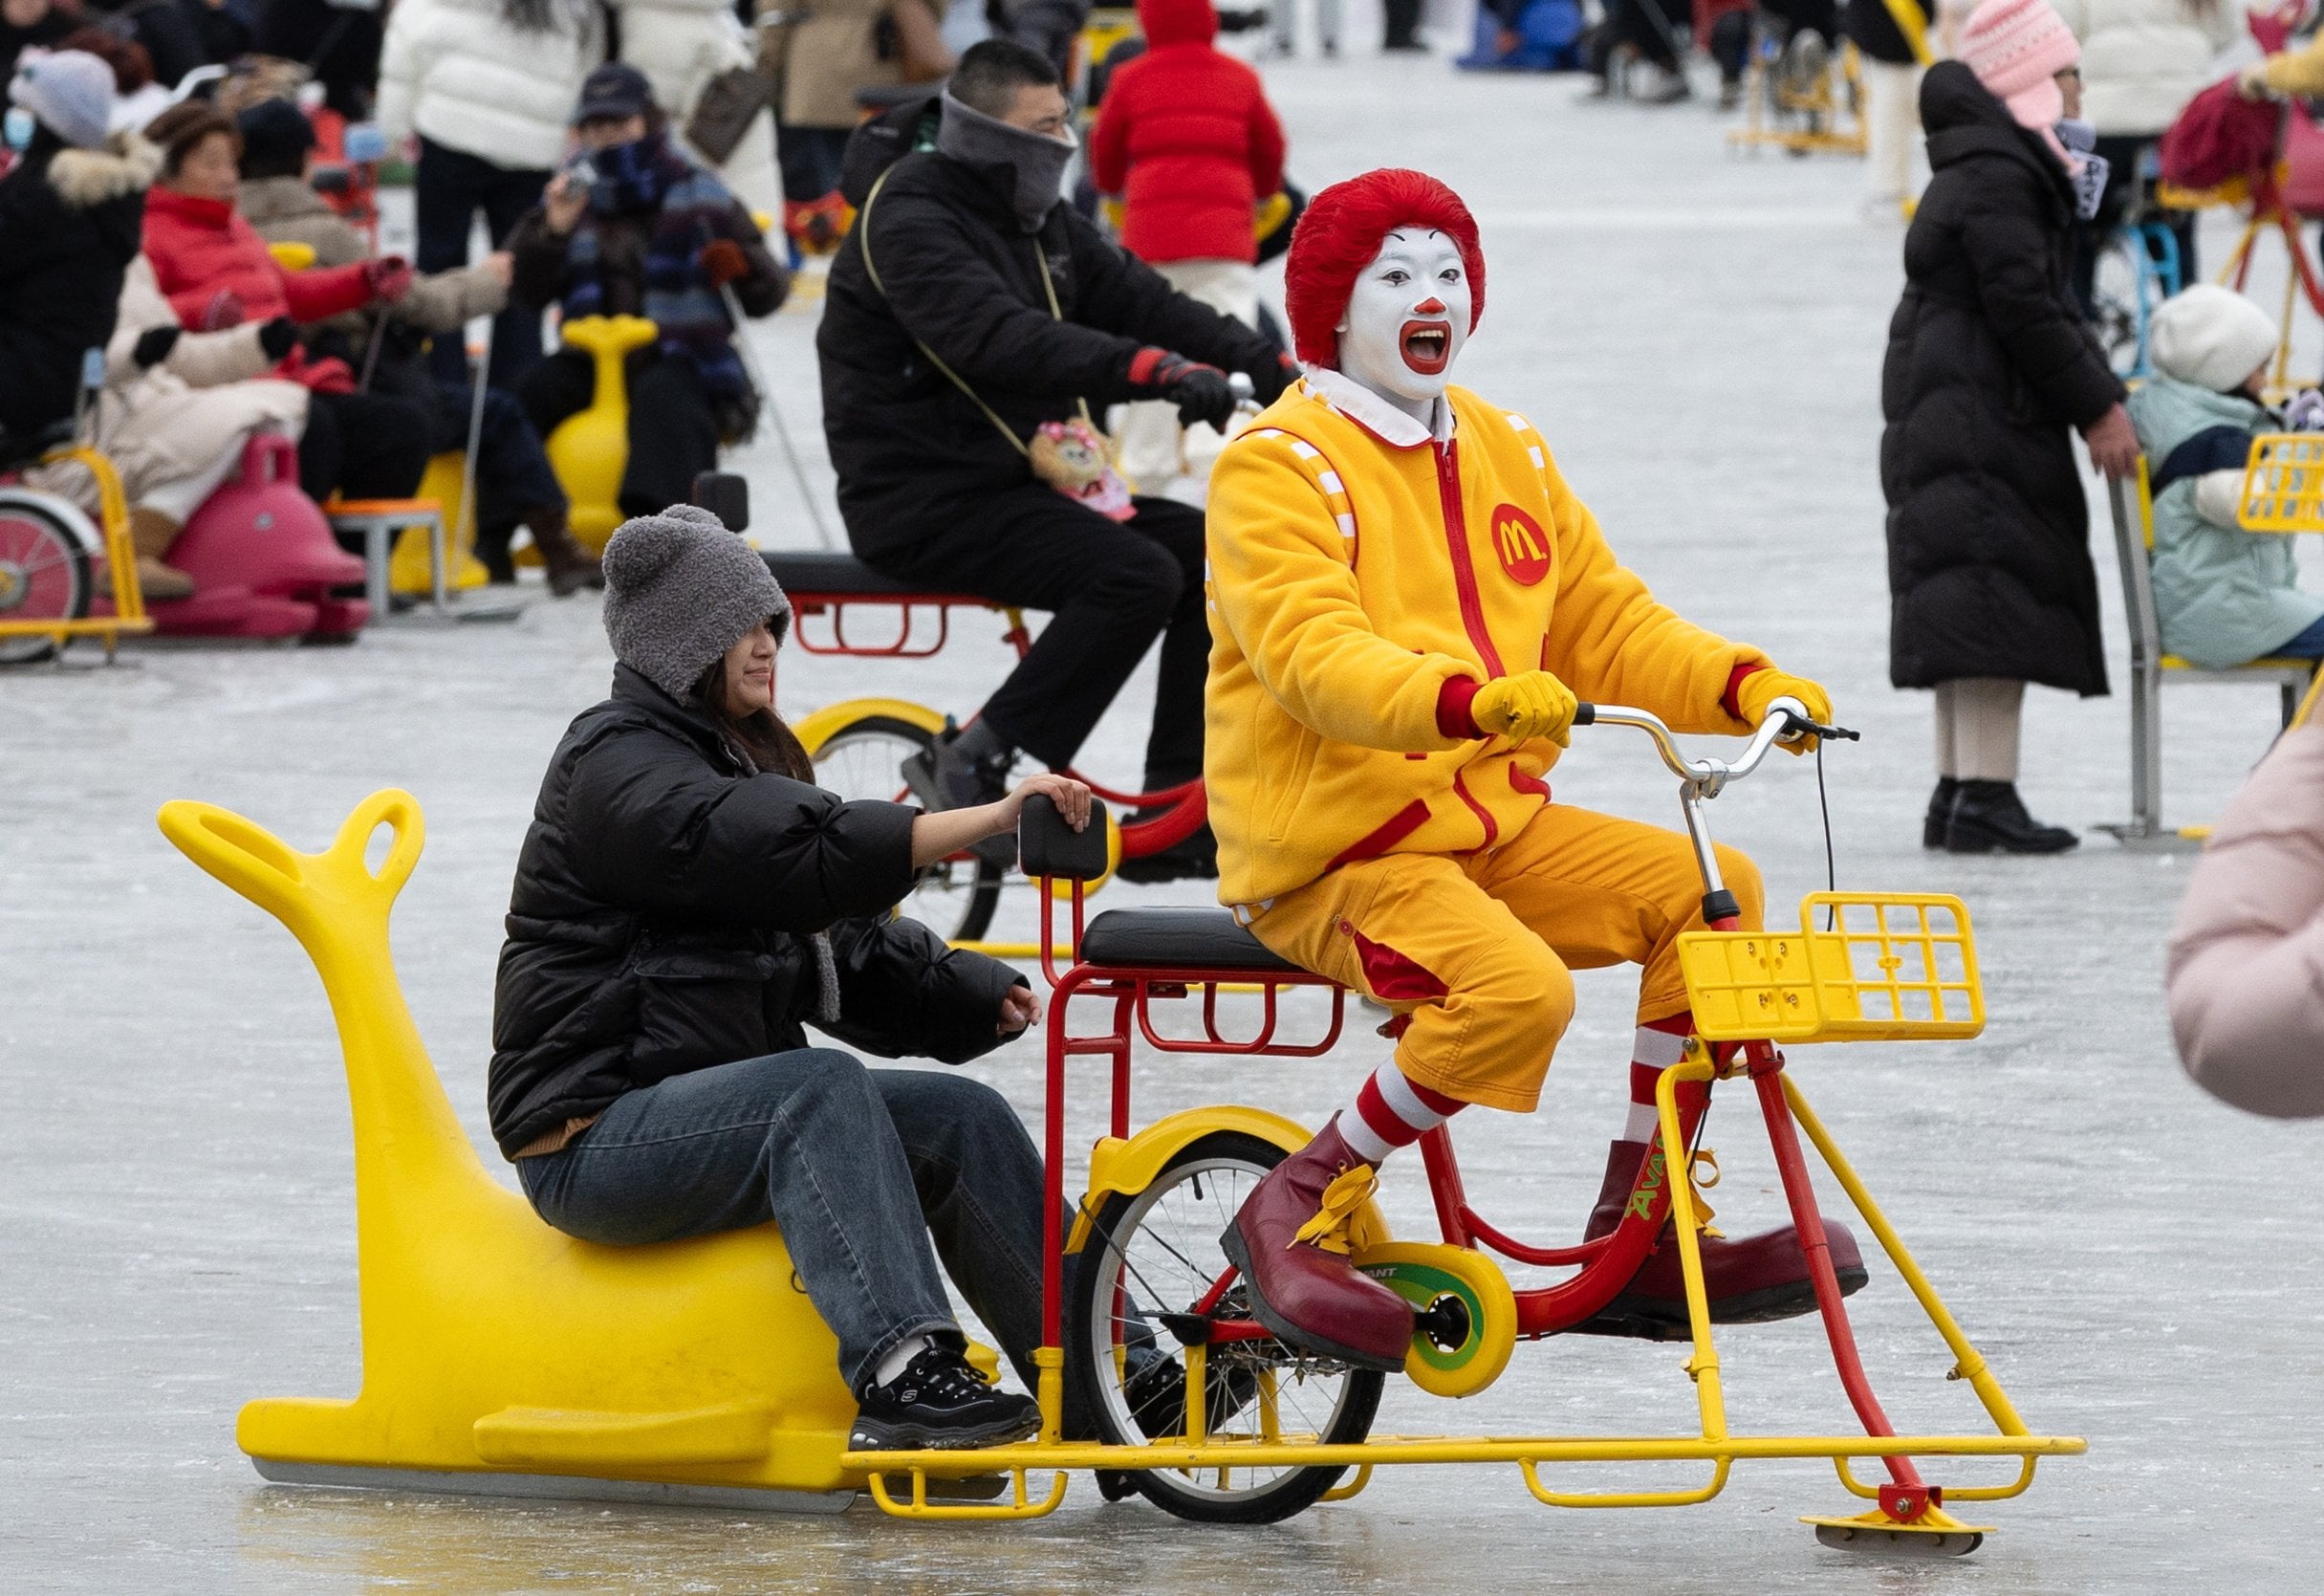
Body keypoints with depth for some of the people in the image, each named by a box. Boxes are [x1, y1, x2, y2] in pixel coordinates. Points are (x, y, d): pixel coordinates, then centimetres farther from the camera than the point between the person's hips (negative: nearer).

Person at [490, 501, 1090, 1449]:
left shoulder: (734, 760, 23)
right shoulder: (617, 768, -10)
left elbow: (843, 944, 16)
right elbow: (795, 855, -27)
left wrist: (973, 995, -2)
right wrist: (990, 820, -31)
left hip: (721, 1106, 9)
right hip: (596, 1138, -9)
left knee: (962, 1118, -7)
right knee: (819, 1088, -33)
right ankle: (898, 1371, -46)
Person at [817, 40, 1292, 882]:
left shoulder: (1041, 224, 14)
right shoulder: (910, 220, -16)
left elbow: (1137, 298, 5)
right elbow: (999, 340, -32)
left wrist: (1264, 362, -12)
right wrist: (1152, 370, -42)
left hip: (1015, 480, 9)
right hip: (923, 502, -9)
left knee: (1211, 552, -3)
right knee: (1134, 575, -26)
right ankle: (973, 773, -19)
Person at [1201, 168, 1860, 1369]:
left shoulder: (1508, 454, 16)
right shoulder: (1278, 468, -9)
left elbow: (1606, 624, 15)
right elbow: (1314, 654, -25)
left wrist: (1742, 686, -4)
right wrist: (1466, 700, -43)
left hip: (1491, 827, 7)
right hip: (1329, 852, -7)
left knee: (1710, 893, -12)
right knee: (1515, 989, -32)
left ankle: (1639, 1229, -3)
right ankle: (1301, 1212, -13)